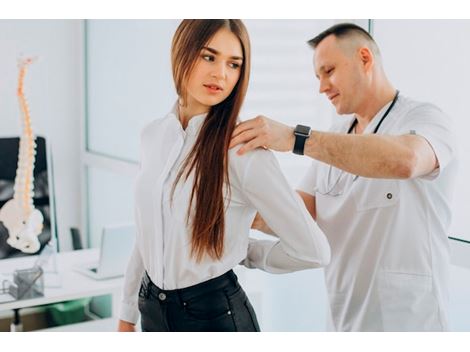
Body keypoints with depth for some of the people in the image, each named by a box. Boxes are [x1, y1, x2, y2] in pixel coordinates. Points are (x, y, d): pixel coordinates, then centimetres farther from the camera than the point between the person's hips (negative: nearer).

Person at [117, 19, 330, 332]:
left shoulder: (243, 149, -19)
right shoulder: (154, 135, 0)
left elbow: (313, 250, -16)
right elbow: (147, 235, 10)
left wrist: (242, 252, -3)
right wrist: (128, 314, 14)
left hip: (215, 315, -5)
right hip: (154, 312, 6)